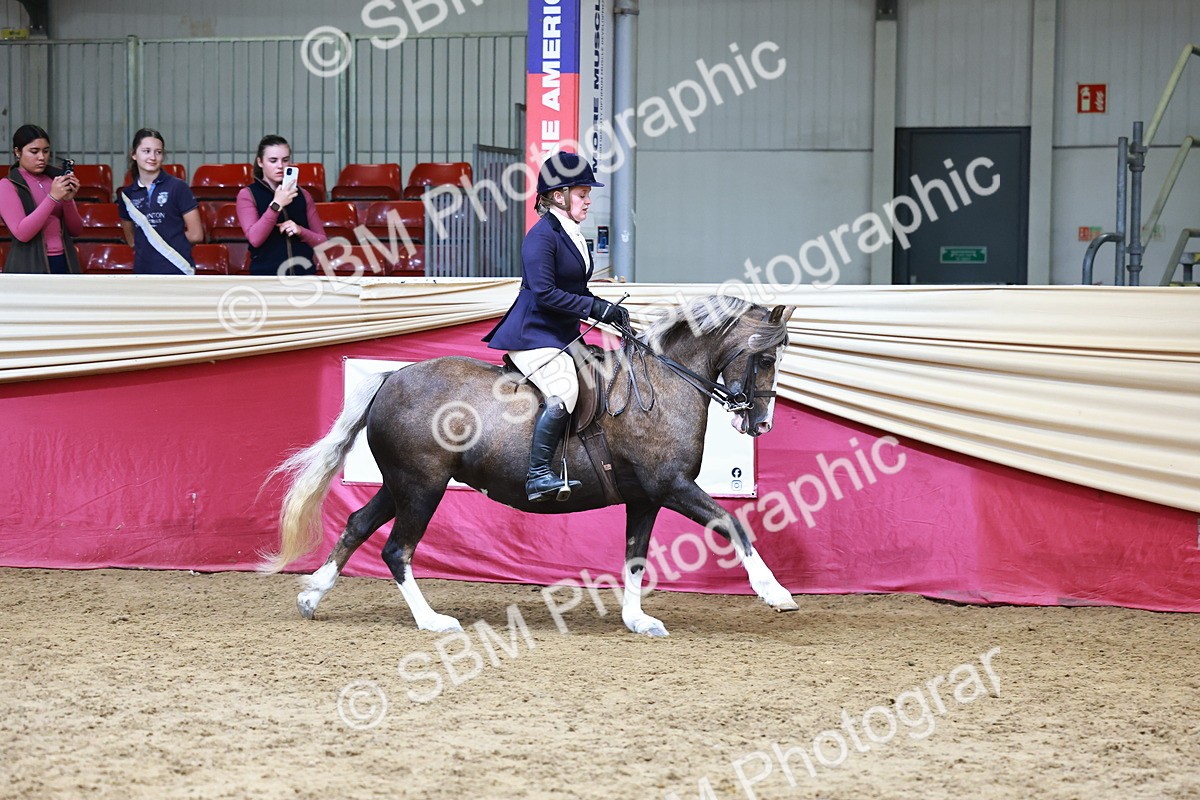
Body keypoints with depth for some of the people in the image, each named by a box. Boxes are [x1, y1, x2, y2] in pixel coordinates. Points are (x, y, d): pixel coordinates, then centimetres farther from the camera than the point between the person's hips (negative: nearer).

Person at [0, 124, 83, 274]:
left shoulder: (56, 179, 11)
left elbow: (76, 230, 11)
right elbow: (21, 233, -14)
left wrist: (68, 200, -8)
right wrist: (52, 197, -19)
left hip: (64, 263, 4)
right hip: (30, 267, -4)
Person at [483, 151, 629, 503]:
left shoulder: (573, 235, 15)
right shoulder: (542, 235, -13)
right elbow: (544, 292, -22)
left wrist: (610, 310, 5)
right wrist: (596, 308, -20)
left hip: (564, 335, 10)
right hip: (533, 335, -10)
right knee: (564, 391, -28)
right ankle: (538, 475, -25)